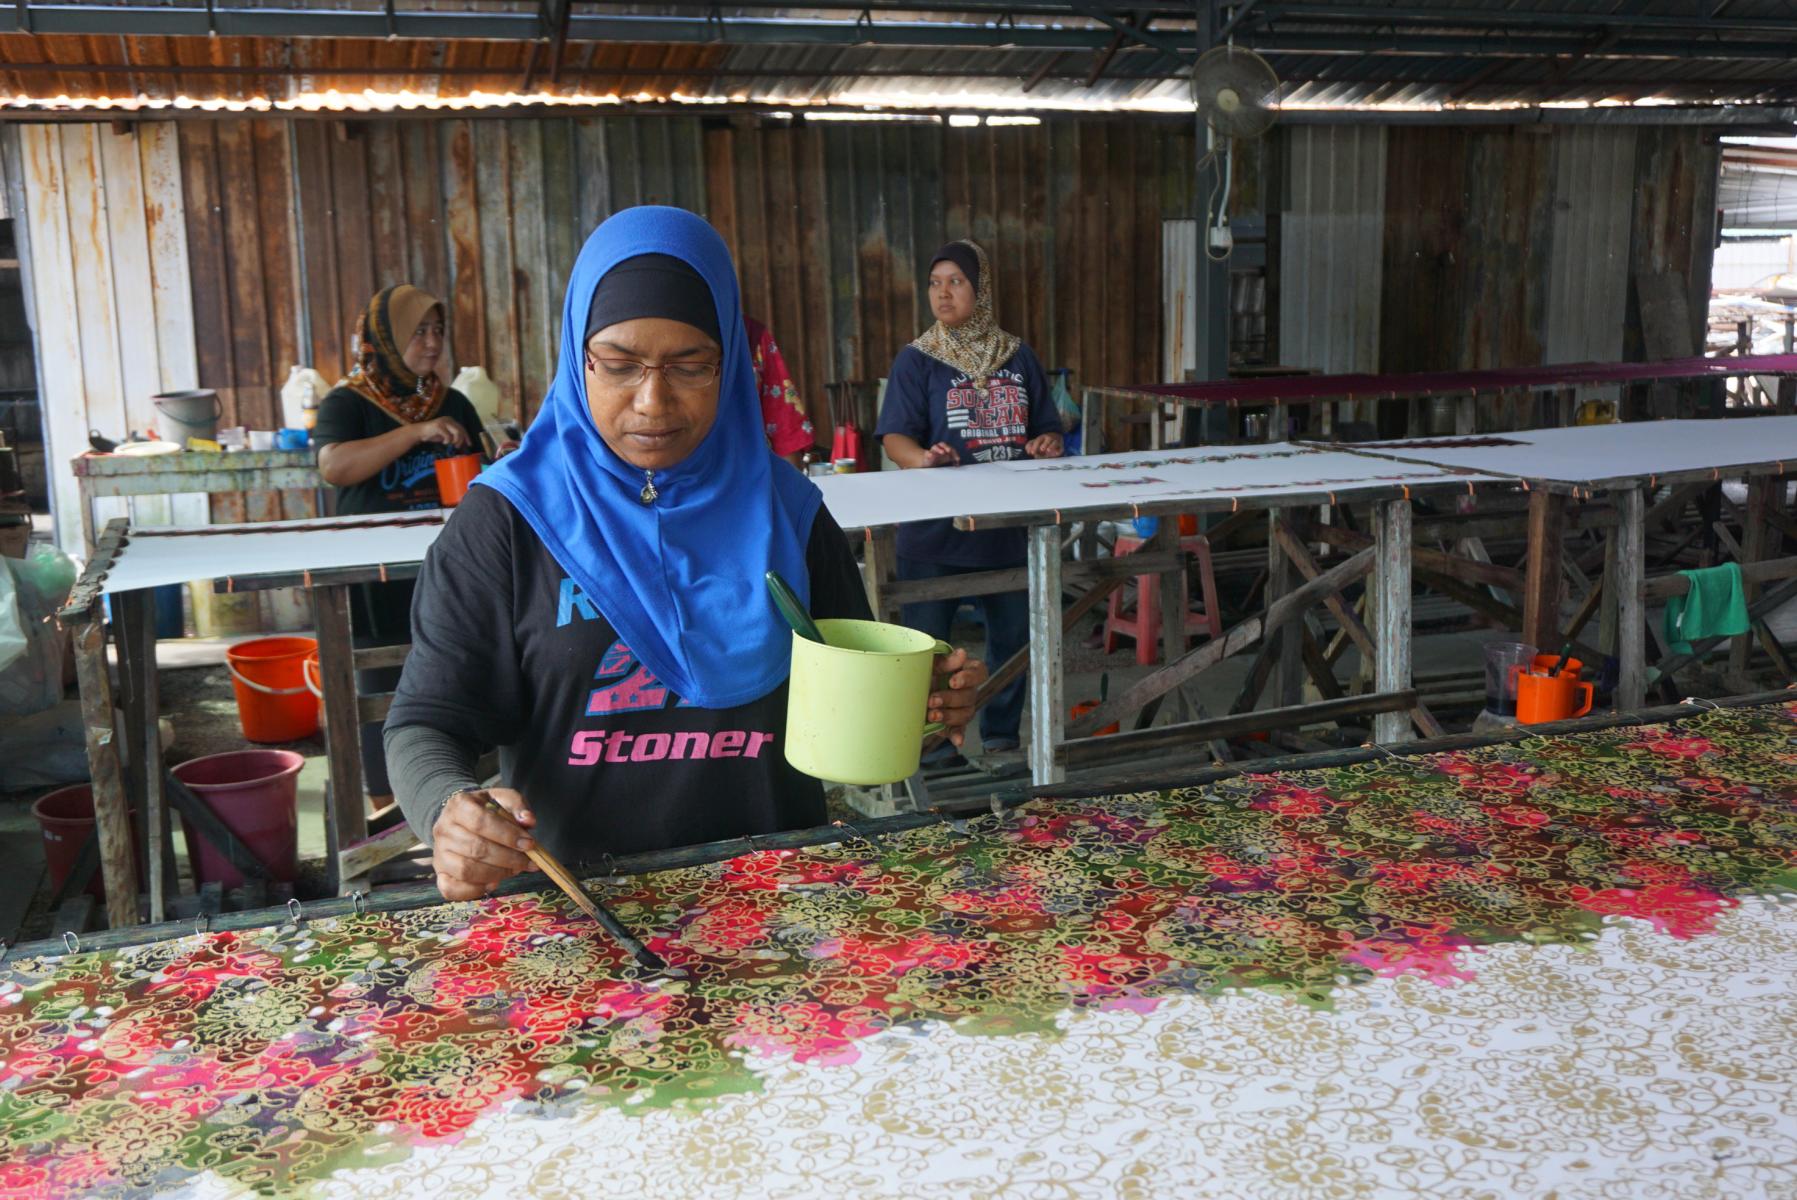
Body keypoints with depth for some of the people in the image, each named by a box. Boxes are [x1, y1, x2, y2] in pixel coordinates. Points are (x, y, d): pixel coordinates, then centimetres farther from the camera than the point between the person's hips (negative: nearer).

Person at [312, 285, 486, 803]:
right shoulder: (348, 402, -3)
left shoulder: (454, 404, 11)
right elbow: (334, 467, -22)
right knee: (382, 698, 2)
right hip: (377, 582, -4)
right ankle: (387, 810, 14)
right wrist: (416, 433, -27)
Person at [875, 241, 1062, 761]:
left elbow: (1045, 427, 14)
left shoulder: (1017, 356, 10)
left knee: (1013, 633, 13)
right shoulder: (917, 360, -3)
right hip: (936, 528, -4)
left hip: (1009, 523, 4)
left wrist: (1047, 444, -9)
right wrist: (923, 457, -33)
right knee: (927, 639, 0)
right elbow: (895, 438, -12)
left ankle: (1001, 735, 31)